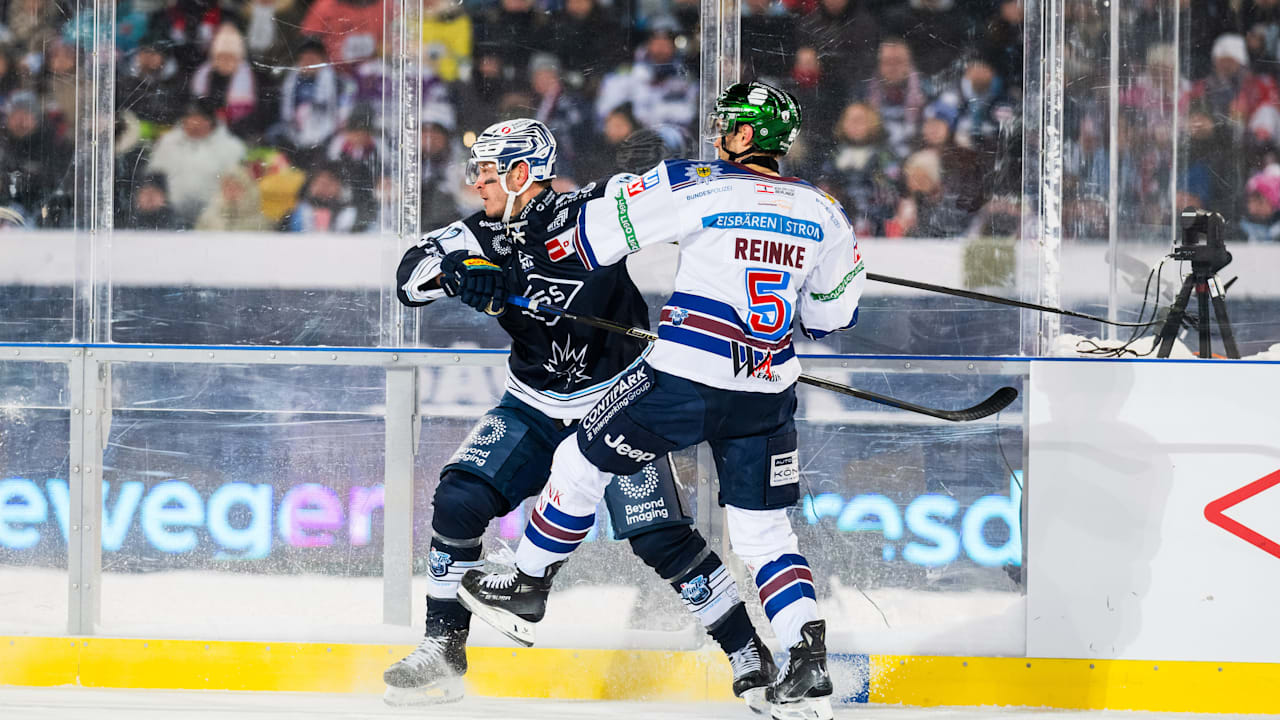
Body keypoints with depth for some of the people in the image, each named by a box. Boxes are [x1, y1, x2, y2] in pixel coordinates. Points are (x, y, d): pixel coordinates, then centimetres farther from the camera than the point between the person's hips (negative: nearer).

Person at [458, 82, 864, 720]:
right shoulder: (824, 212, 6)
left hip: (682, 384, -4)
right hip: (766, 400, 4)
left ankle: (527, 589, 31)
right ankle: (809, 667, -3)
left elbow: (593, 238, -3)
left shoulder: (696, 188, -7)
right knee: (764, 535, 12)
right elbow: (835, 310, 18)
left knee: (583, 463, 18)